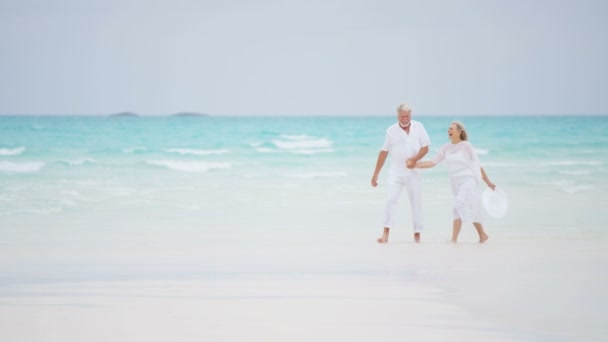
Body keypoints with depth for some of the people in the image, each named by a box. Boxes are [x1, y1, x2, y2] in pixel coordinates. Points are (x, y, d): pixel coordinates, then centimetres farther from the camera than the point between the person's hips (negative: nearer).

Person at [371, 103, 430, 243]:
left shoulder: (418, 127, -2)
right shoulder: (391, 130, -2)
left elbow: (425, 148, -1)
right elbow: (383, 152, 3)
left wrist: (414, 159, -20)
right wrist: (375, 174, 3)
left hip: (413, 172, 1)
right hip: (396, 172, -1)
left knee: (416, 202, 4)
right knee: (391, 199, -12)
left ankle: (417, 234, 13)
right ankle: (386, 234, -14)